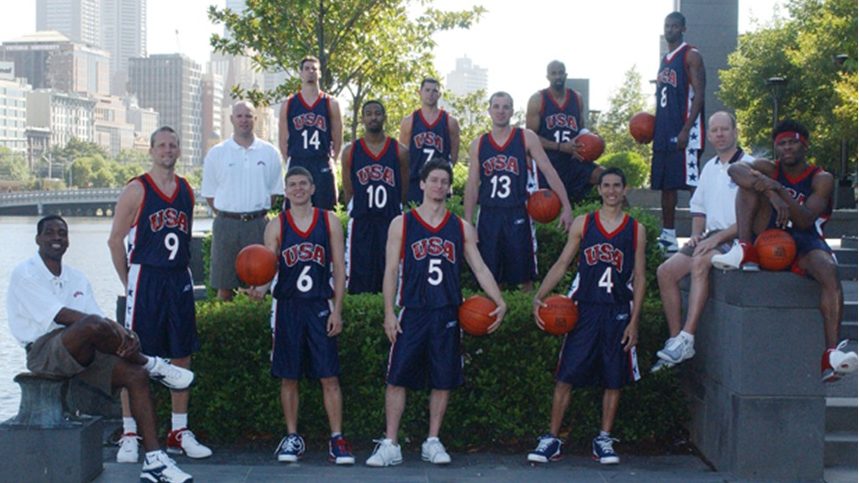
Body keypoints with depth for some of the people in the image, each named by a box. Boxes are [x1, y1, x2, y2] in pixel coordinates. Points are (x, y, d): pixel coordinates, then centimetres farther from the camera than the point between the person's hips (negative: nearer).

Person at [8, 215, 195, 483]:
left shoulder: (77, 278, 19)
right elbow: (60, 315, -16)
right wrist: (113, 327, -25)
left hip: (81, 354, 7)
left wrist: (121, 334, -16)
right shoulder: (25, 274, -2)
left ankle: (154, 461, -19)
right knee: (93, 324, -36)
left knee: (136, 374, -15)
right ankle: (153, 365, -12)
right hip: (44, 351, -7)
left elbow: (100, 319, 9)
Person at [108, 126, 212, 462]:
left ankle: (179, 432, 18)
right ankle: (129, 436, 4)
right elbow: (115, 240, -2)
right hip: (145, 279, -5)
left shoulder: (187, 191, 10)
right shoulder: (136, 190, -5)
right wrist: (128, 282, -2)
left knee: (182, 357, 8)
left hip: (179, 280, 5)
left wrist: (181, 271, 12)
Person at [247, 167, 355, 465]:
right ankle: (292, 438, 16)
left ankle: (337, 439, 2)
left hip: (320, 306, -1)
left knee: (329, 377, -2)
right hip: (287, 306, 1)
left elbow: (339, 269, 3)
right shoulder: (276, 226, 4)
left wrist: (337, 310, -3)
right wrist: (261, 288, -22)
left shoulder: (329, 221, 4)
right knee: (288, 377, 6)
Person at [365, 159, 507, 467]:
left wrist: (499, 301, -6)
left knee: (443, 381, 5)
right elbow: (391, 270, 2)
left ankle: (432, 442, 18)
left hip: (447, 314, 2)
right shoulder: (402, 224, 4)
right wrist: (389, 312, -6)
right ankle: (390, 445, 3)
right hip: (412, 313, -2)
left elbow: (480, 268, 8)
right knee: (397, 378, -4)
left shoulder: (461, 228, 10)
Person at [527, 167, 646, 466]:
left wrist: (634, 321, -2)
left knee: (614, 380, 5)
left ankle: (604, 439, 18)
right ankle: (551, 439, 5)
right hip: (584, 310, 0)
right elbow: (561, 265, 6)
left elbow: (639, 279, 5)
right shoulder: (582, 224, 6)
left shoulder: (636, 230, 5)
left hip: (618, 313, 1)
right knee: (565, 376, -2)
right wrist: (539, 296, -7)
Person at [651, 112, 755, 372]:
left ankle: (686, 340, -36)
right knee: (665, 271, -11)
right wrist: (697, 234, 7)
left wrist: (718, 237, -21)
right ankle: (675, 339, -7)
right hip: (711, 237, 8)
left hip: (737, 238, -8)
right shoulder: (710, 167, 18)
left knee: (699, 262, -35)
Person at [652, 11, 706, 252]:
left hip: (683, 131, -9)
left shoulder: (691, 56, -6)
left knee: (691, 182, -12)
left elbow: (699, 95, -14)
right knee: (666, 184, 10)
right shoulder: (664, 60, 19)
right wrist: (653, 127, 13)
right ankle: (667, 235, 16)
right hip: (663, 132, 9)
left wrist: (686, 129, -22)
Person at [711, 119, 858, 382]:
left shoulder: (821, 179, 2)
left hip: (805, 242, -2)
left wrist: (779, 189, -26)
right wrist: (771, 195, -29)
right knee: (750, 182, -12)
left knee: (830, 271, -37)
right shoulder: (769, 170, 11)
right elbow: (735, 170, -14)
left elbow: (805, 220, -15)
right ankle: (745, 251, -29)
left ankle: (831, 355, -50)